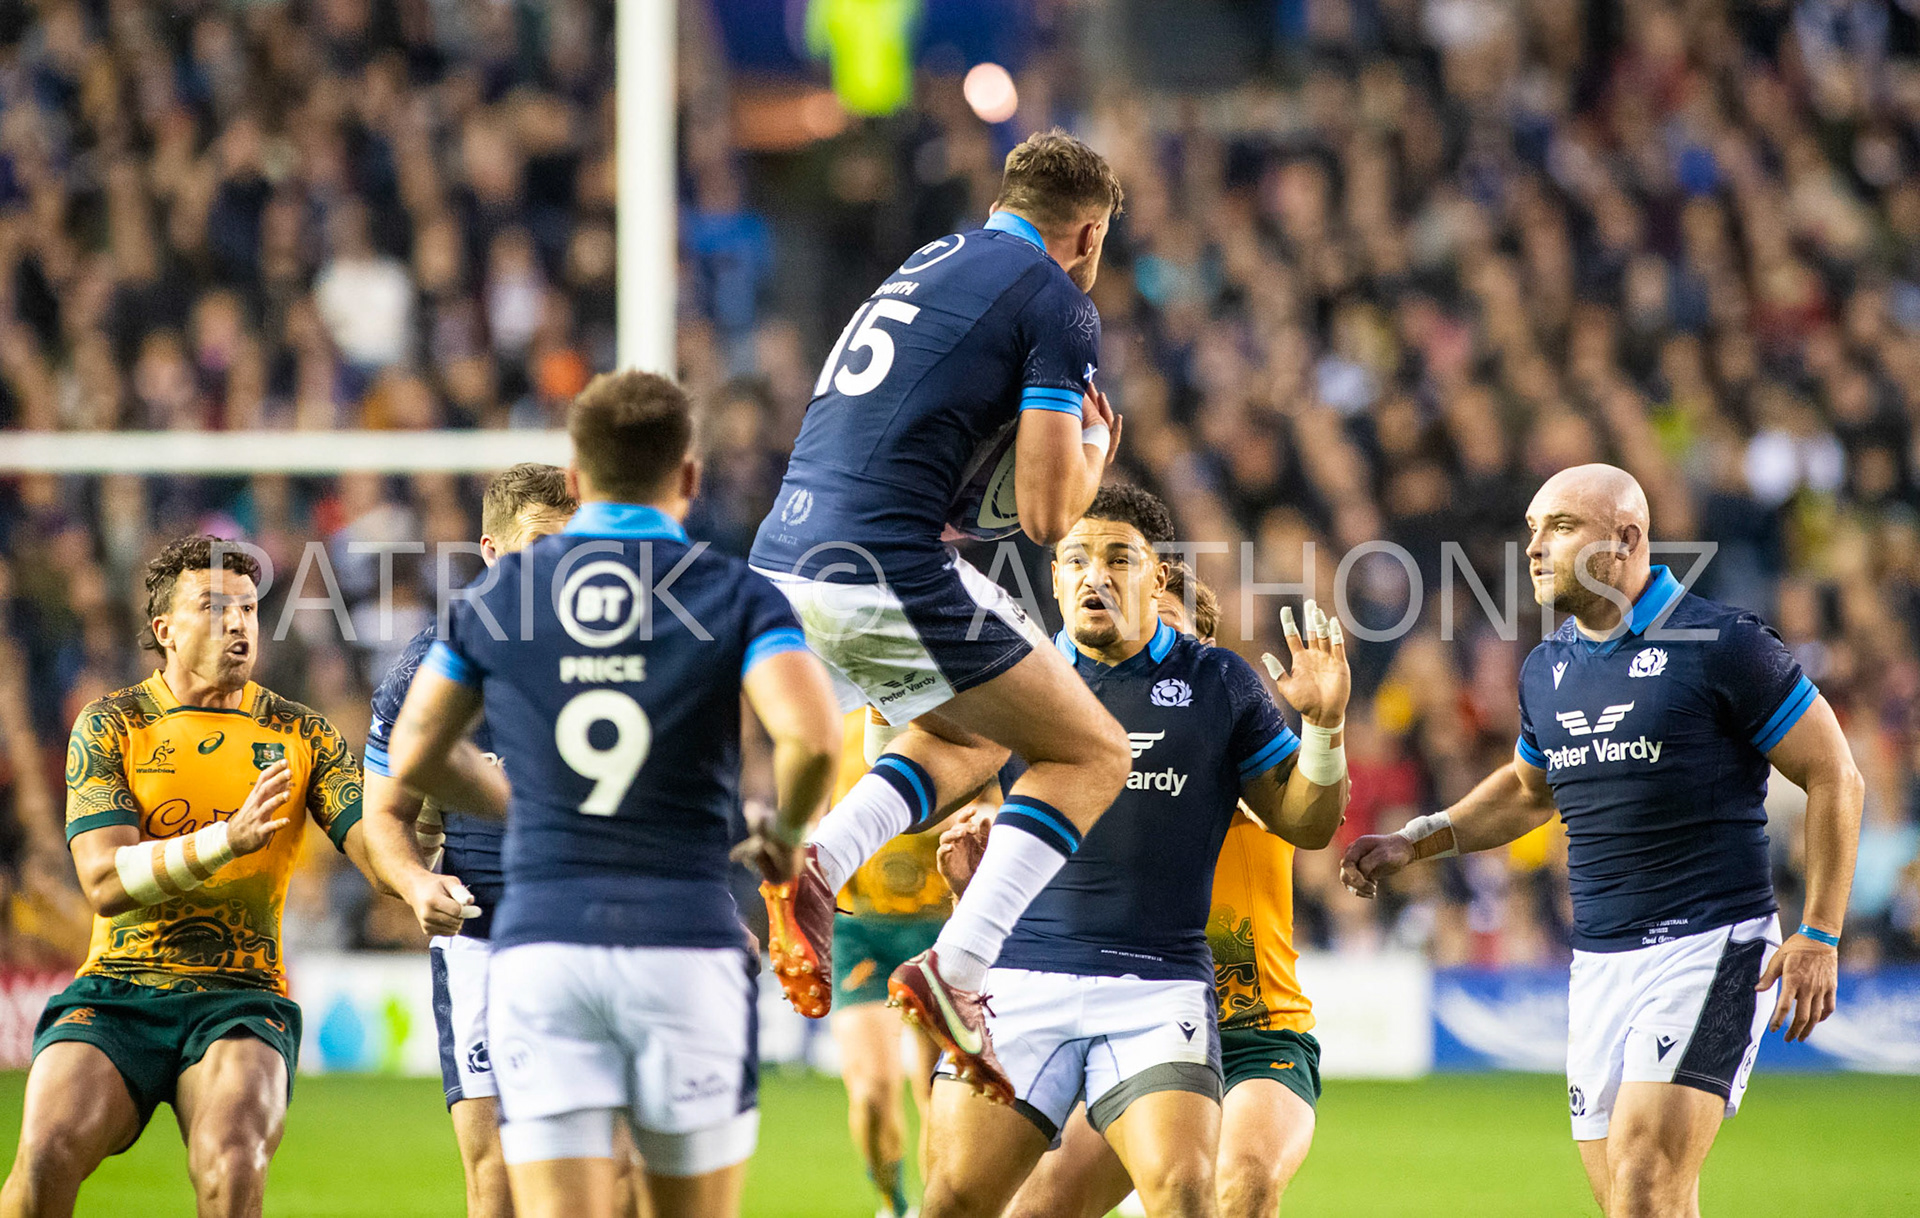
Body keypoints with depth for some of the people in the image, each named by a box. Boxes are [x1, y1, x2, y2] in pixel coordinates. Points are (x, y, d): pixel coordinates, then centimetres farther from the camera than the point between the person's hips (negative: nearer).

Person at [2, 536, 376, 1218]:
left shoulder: (301, 736, 8)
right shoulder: (109, 727, 3)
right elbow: (104, 882, -9)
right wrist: (228, 839, -24)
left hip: (240, 1003, 0)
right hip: (115, 998, 0)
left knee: (231, 1163, -31)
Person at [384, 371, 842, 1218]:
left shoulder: (496, 595, 8)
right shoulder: (736, 597, -1)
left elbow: (413, 759, 16)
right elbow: (811, 735, -17)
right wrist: (786, 833, 3)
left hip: (540, 949, 1)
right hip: (685, 946, -1)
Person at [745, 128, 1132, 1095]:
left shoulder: (927, 266, 23)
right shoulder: (1058, 302, -1)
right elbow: (1048, 514, -5)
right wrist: (1095, 447, 13)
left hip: (782, 562, 8)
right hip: (887, 571, -8)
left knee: (968, 740, 30)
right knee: (1093, 754, 8)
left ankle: (814, 867, 4)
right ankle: (956, 966, -8)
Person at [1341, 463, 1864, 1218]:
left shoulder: (1722, 645, -9)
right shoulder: (1547, 670, 12)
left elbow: (1833, 776, -4)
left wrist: (1819, 936, -8)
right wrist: (1417, 842, 17)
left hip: (1710, 945, -7)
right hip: (1598, 960, 7)